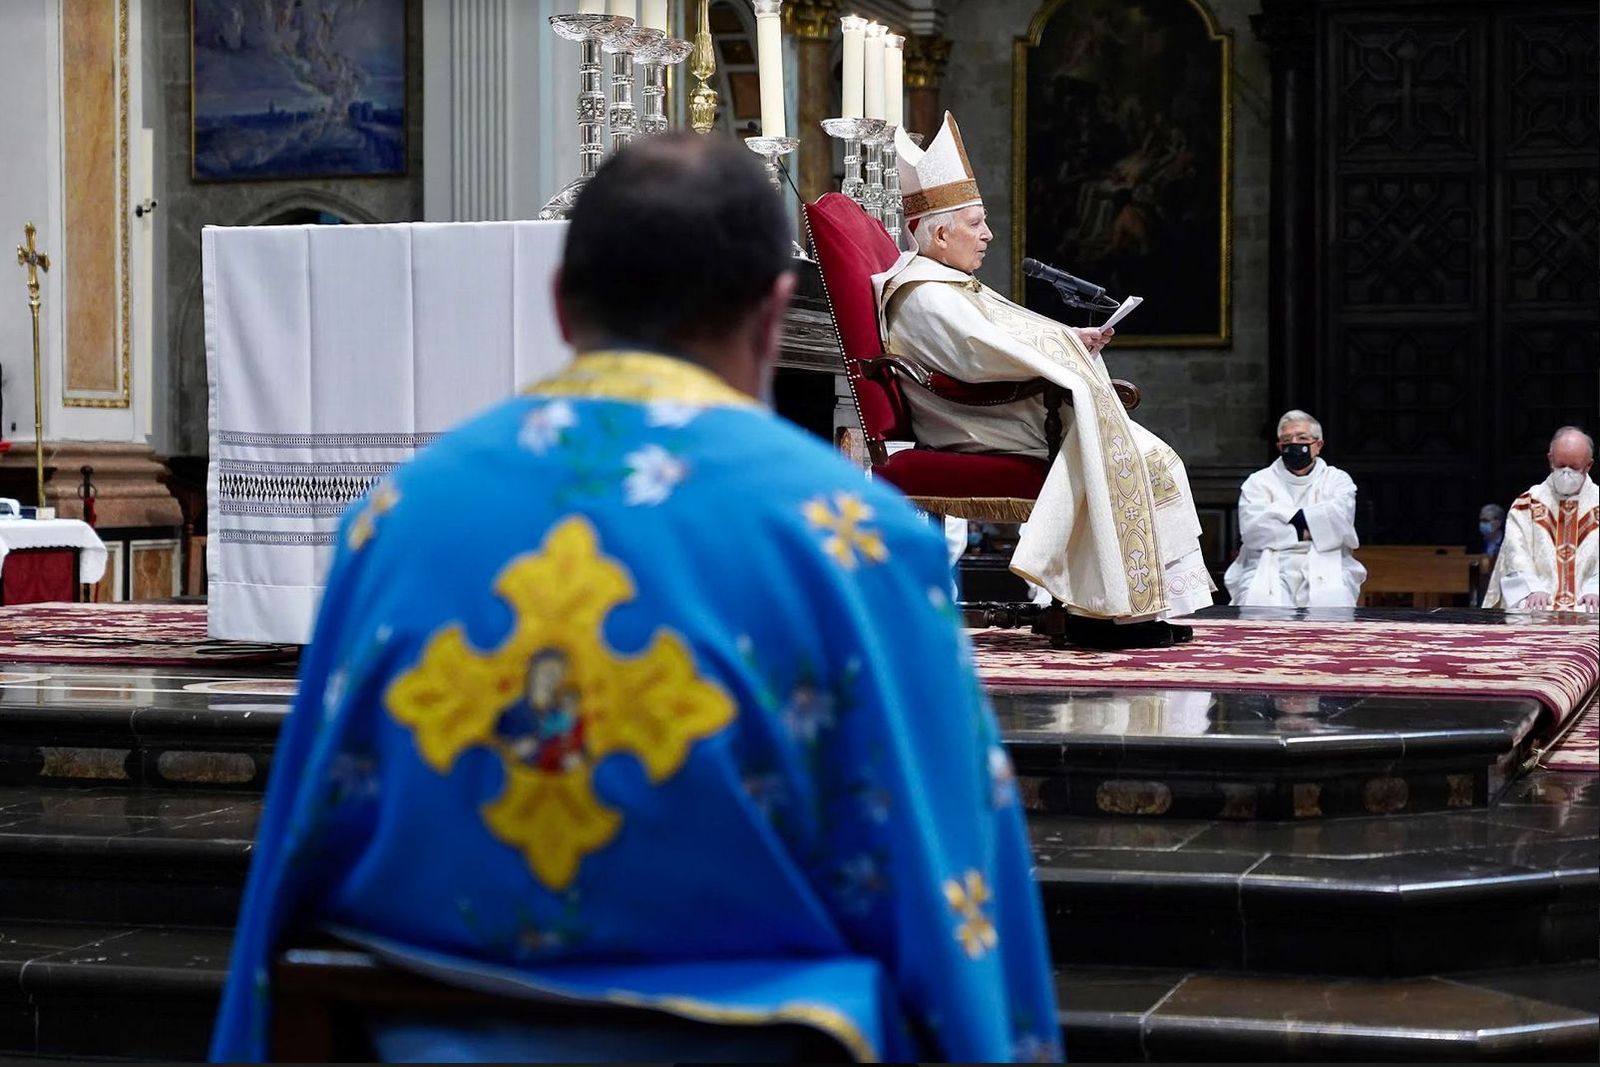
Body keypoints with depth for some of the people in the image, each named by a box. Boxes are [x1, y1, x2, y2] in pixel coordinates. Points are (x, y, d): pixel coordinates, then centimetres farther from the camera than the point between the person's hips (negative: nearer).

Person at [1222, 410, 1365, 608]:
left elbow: (1339, 518, -5)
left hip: (1325, 571, 0)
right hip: (1269, 573, 0)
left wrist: (1289, 518, -2)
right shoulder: (1258, 482, 18)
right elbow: (1251, 529, -2)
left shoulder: (1337, 479, 19)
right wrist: (1303, 531, -2)